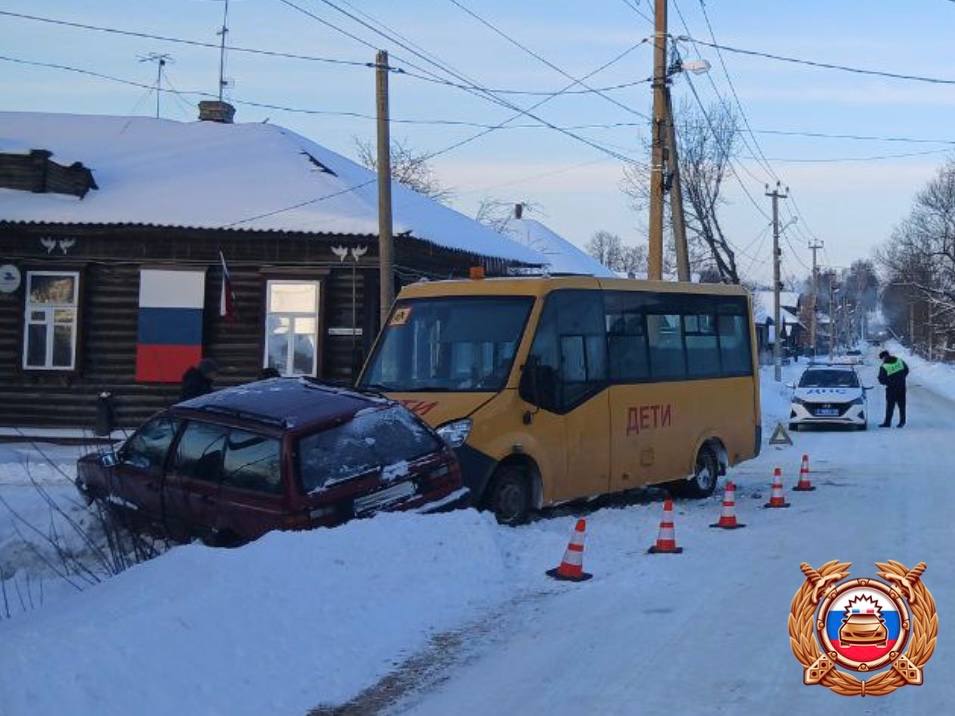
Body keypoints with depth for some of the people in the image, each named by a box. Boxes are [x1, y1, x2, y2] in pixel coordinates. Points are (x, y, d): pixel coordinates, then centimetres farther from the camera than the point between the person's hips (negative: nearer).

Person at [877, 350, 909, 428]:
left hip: (891, 388, -4)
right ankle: (902, 422, 17)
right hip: (901, 386, 5)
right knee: (902, 405, 12)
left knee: (890, 405, 3)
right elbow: (906, 370, 11)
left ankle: (887, 422, 4)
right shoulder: (900, 361, -3)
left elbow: (881, 380, -12)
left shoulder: (884, 367, -17)